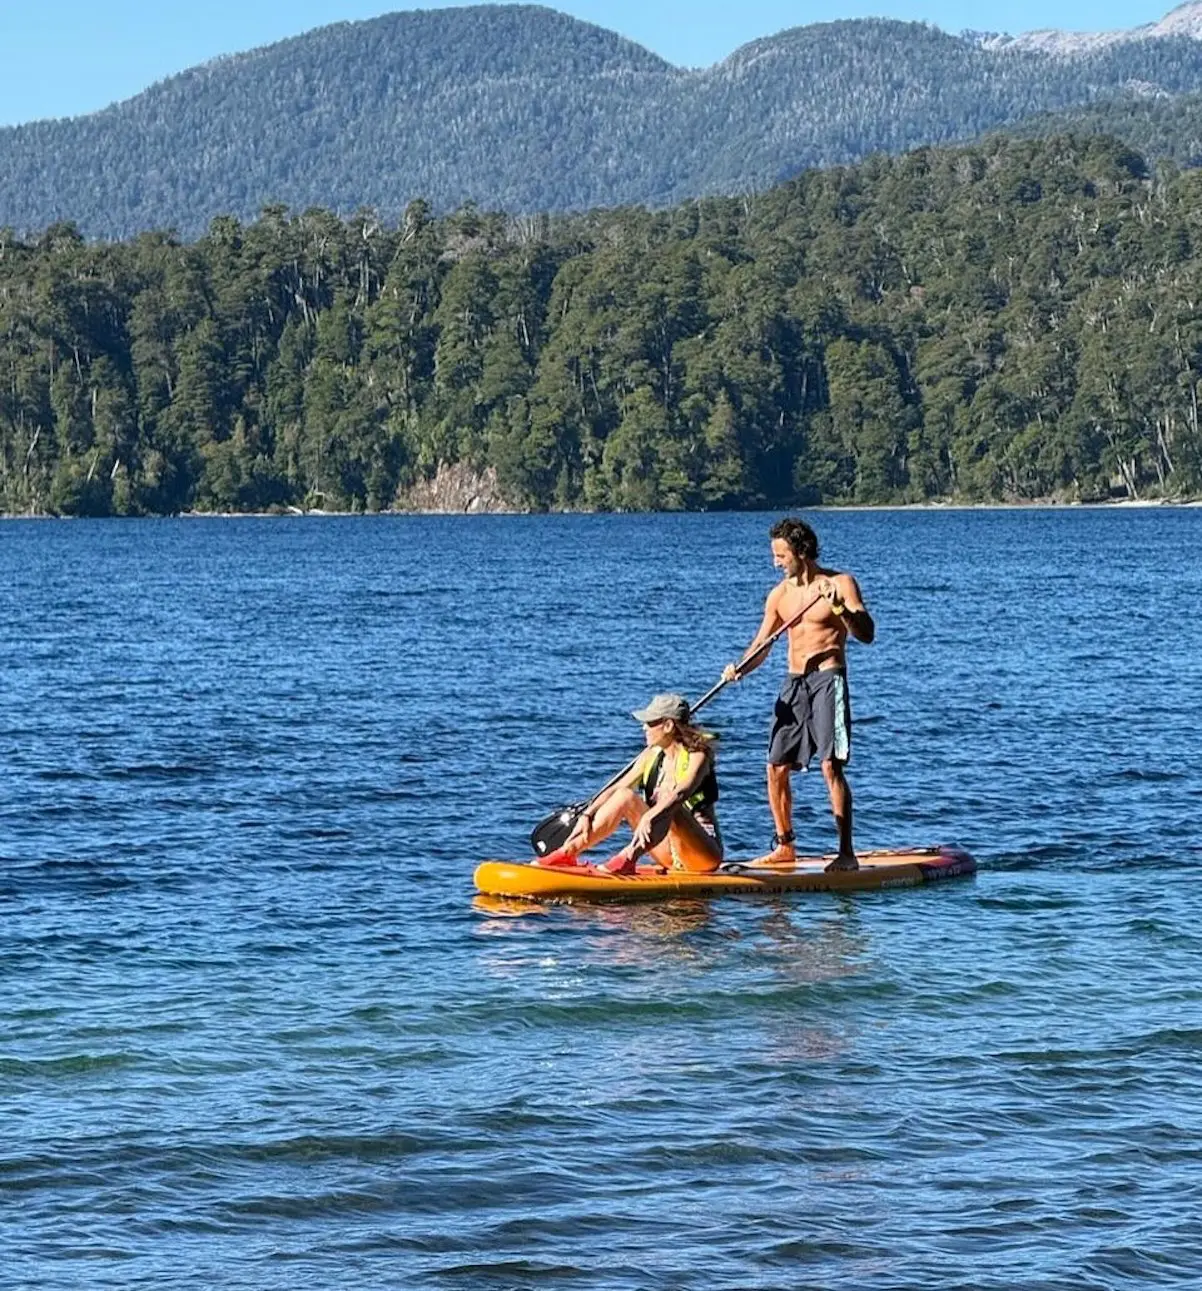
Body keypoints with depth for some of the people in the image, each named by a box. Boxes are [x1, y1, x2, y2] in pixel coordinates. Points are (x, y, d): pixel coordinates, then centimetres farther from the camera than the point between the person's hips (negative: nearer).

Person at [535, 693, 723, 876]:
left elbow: (682, 792, -33)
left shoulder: (697, 756, -13)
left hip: (704, 853, -6)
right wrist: (587, 815, -16)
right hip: (672, 853, 6)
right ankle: (568, 852, -19)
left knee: (667, 804, -33)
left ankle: (629, 858, -46)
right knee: (624, 796, -10)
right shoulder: (652, 756, 7)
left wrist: (650, 817, -49)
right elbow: (616, 788, 0)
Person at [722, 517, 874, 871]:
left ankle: (847, 852, -13)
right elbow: (760, 646, 14)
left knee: (831, 766, -14)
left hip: (827, 679, -6)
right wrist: (739, 668, -6)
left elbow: (867, 635, -13)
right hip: (793, 683, 6)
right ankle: (784, 846, 20)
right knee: (776, 768, 5)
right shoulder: (780, 595, 12)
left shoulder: (840, 584, -4)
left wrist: (839, 606, -29)